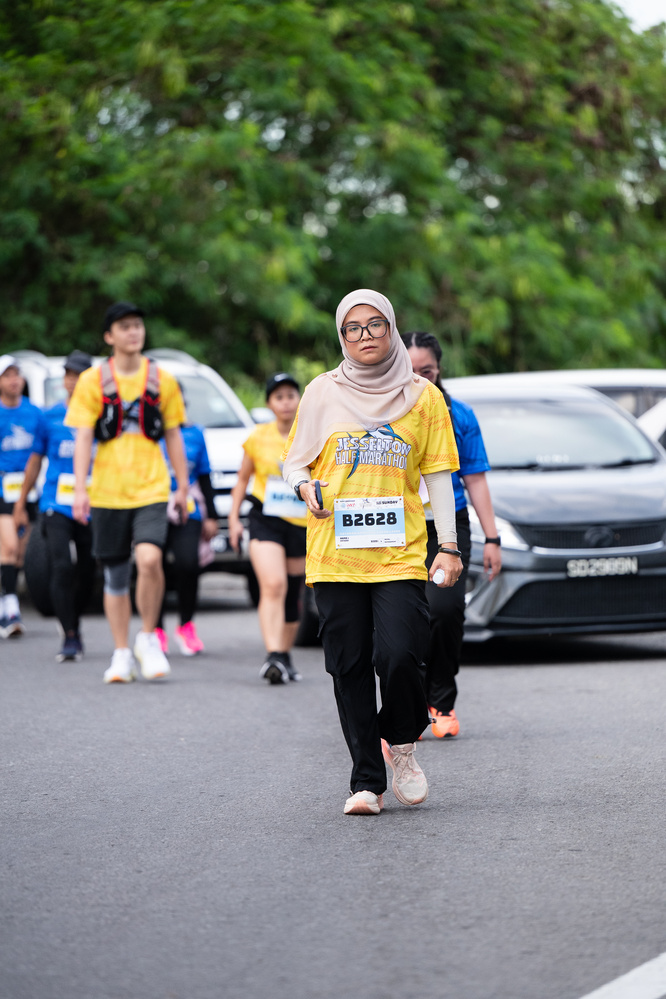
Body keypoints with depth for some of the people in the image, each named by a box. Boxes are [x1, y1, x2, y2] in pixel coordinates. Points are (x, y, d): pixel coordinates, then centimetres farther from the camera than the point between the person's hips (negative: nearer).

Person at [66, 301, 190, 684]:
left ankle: (148, 638, -2)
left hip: (151, 490, 0)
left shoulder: (162, 380, 6)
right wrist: (80, 489, -9)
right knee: (116, 576, 6)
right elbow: (83, 438, -1)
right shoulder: (93, 381, 2)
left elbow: (173, 436, 12)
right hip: (108, 491, 1)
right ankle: (122, 654, 17)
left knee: (150, 559, -21)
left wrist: (183, 487, 11)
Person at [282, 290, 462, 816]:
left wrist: (449, 545, 2)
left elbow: (439, 473, 9)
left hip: (400, 554, -1)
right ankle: (367, 781, 8)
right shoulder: (323, 393, 8)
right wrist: (306, 486, -8)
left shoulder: (422, 396, 7)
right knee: (350, 668, 0)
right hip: (335, 554, 1)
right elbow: (294, 460, 15)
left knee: (399, 657, -16)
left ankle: (401, 744, 12)